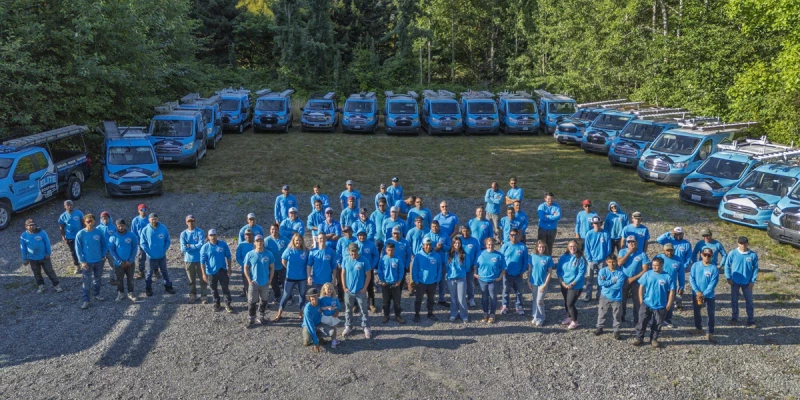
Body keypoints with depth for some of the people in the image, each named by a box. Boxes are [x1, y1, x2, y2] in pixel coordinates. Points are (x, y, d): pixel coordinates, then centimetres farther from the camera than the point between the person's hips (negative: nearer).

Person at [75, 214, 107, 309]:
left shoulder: (98, 232, -5)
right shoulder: (80, 234, -12)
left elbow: (104, 244, 7)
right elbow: (78, 249, -8)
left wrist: (103, 255, 1)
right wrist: (82, 261, -12)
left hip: (99, 261, 3)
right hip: (87, 262, -3)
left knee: (98, 279, 18)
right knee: (87, 281, -1)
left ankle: (97, 294, 36)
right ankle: (85, 300, 5)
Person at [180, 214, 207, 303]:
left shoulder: (200, 232, -7)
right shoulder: (183, 234, -1)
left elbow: (201, 245, -18)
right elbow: (183, 248, -12)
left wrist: (189, 246, -12)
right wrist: (195, 247, -14)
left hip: (200, 259, -2)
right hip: (188, 260, 2)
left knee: (202, 278, 5)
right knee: (191, 279, 12)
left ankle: (204, 296, 15)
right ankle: (192, 295, 24)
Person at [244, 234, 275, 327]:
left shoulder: (268, 254, -6)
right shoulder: (250, 254, -9)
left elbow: (272, 267, 3)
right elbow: (246, 268, -2)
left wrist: (270, 279, -2)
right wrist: (249, 280, -8)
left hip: (265, 283, 2)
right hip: (253, 283, -2)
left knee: (264, 300, 14)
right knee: (252, 302, 2)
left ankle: (261, 317, 31)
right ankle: (251, 319, 13)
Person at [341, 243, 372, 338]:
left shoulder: (364, 261, -13)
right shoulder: (345, 260, -5)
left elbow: (368, 275, -7)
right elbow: (343, 274, 3)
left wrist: (364, 288, -10)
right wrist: (344, 287, -2)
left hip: (360, 291, -2)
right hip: (348, 290, 2)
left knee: (364, 310, 8)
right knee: (348, 310, 16)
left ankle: (366, 328, 19)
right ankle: (348, 326, 30)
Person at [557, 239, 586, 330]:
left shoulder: (580, 259, -14)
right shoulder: (564, 257, -2)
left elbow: (581, 273, -15)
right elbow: (558, 270, 2)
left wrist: (572, 284, -18)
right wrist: (562, 282, -9)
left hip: (575, 286, -5)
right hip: (564, 285, 5)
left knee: (570, 304, -5)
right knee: (566, 303, 17)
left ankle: (574, 322, 14)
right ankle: (569, 317, 40)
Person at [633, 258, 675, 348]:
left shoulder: (667, 277, -7)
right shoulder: (647, 274, -5)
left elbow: (672, 291, -2)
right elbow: (641, 287, 0)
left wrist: (669, 304, -4)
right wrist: (641, 300, -3)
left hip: (660, 306, 0)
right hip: (647, 304, 0)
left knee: (657, 324, 10)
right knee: (642, 322, 2)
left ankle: (654, 339, 25)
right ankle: (639, 338, 15)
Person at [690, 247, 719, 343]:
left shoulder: (714, 268, -12)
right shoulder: (695, 265, -6)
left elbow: (712, 284, -14)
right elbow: (691, 279, -6)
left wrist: (704, 295, -18)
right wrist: (697, 291, -16)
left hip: (709, 295, -3)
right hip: (696, 294, 3)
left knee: (711, 314, -2)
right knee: (696, 312, 17)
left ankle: (710, 333, 8)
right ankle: (698, 328, 36)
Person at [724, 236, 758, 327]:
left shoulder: (753, 255, -9)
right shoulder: (732, 254, -10)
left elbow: (755, 268, -1)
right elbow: (727, 265, 0)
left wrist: (752, 281, -4)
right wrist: (728, 278, -4)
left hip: (747, 282, 0)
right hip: (735, 282, 0)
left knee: (749, 301, 6)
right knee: (734, 300, 11)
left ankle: (750, 320, 15)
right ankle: (734, 317, 26)